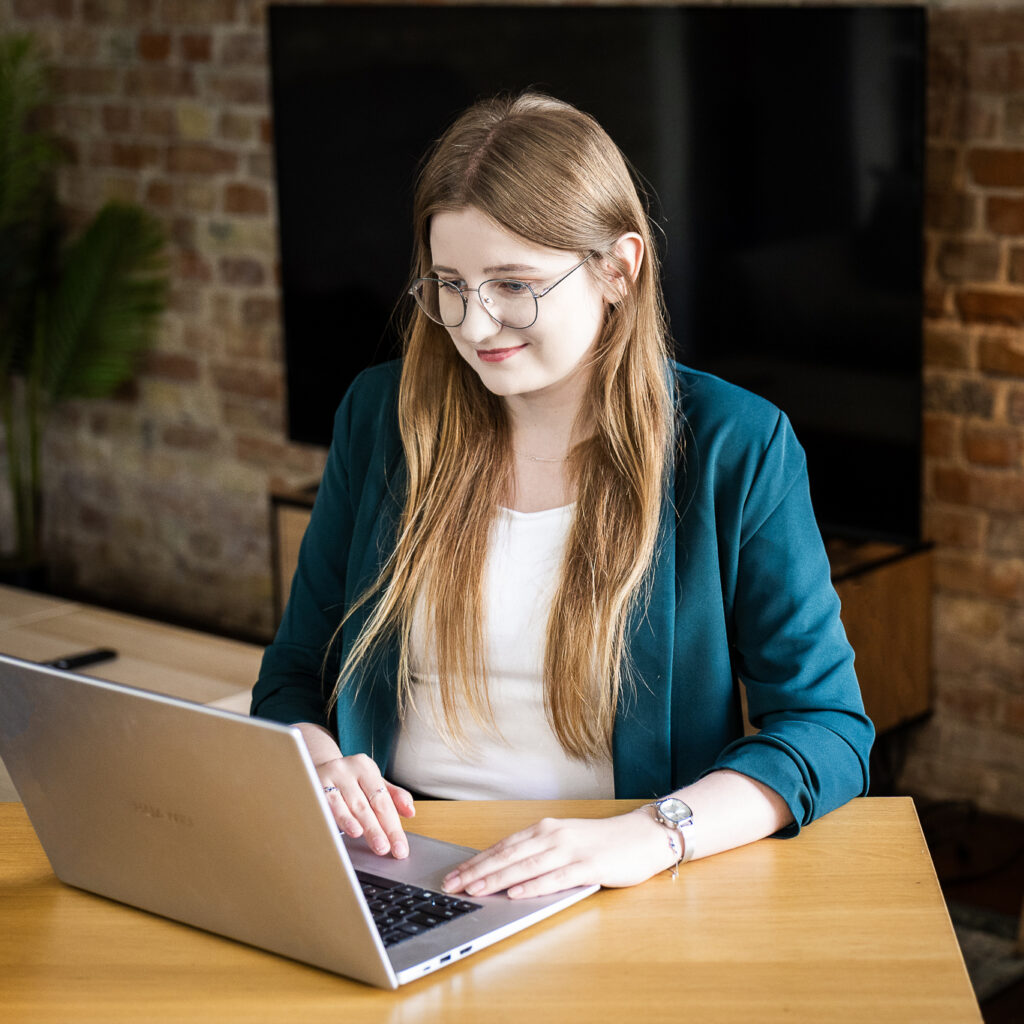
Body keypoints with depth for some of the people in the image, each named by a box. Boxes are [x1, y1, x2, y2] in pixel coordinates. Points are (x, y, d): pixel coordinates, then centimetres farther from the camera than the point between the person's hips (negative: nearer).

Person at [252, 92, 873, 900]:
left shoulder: (736, 448, -1)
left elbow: (829, 726, -6)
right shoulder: (380, 417, 9)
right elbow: (293, 679, 15)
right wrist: (320, 767, -10)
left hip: (616, 915, -2)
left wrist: (648, 837, -24)